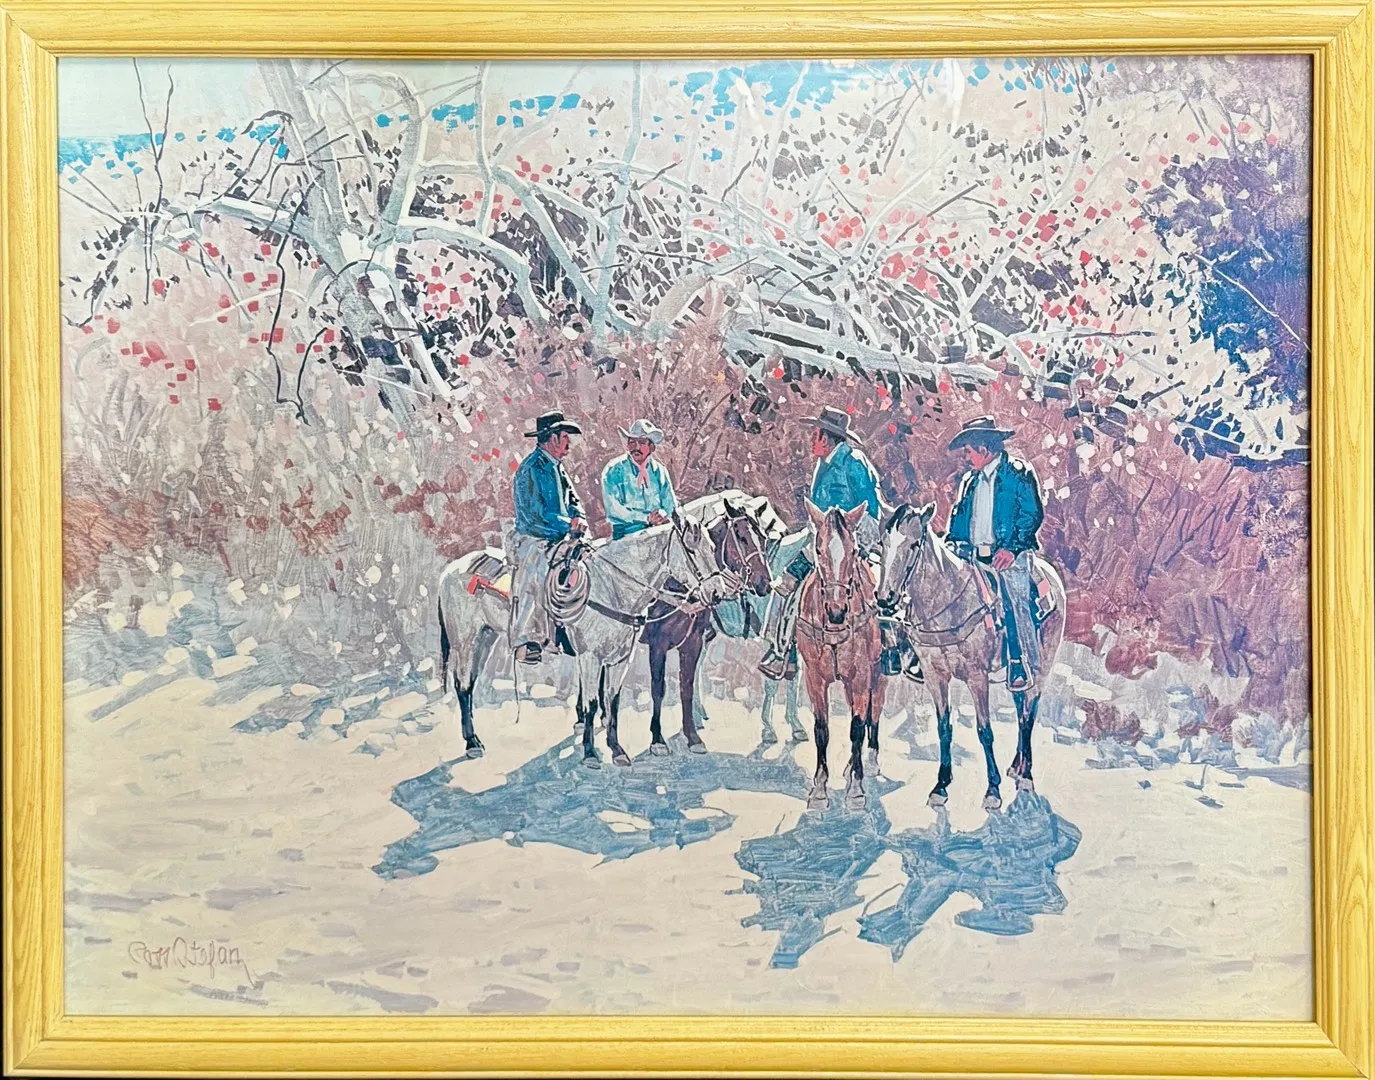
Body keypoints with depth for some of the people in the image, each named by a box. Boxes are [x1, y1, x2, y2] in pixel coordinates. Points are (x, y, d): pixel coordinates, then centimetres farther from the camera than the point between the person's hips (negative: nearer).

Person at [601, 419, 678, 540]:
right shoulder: (613, 470, -1)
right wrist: (647, 518, -19)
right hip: (626, 534, -3)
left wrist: (662, 515, -14)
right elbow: (613, 510, -9)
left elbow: (670, 506, 11)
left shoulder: (659, 471, 10)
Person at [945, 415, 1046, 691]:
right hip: (973, 556, 6)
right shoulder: (969, 479, 20)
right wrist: (950, 543, 6)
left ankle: (1027, 667, -4)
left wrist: (1012, 547, -17)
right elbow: (959, 516, 23)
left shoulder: (1019, 473, 0)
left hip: (1008, 555, -5)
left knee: (1016, 606, -12)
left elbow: (1033, 514, -7)